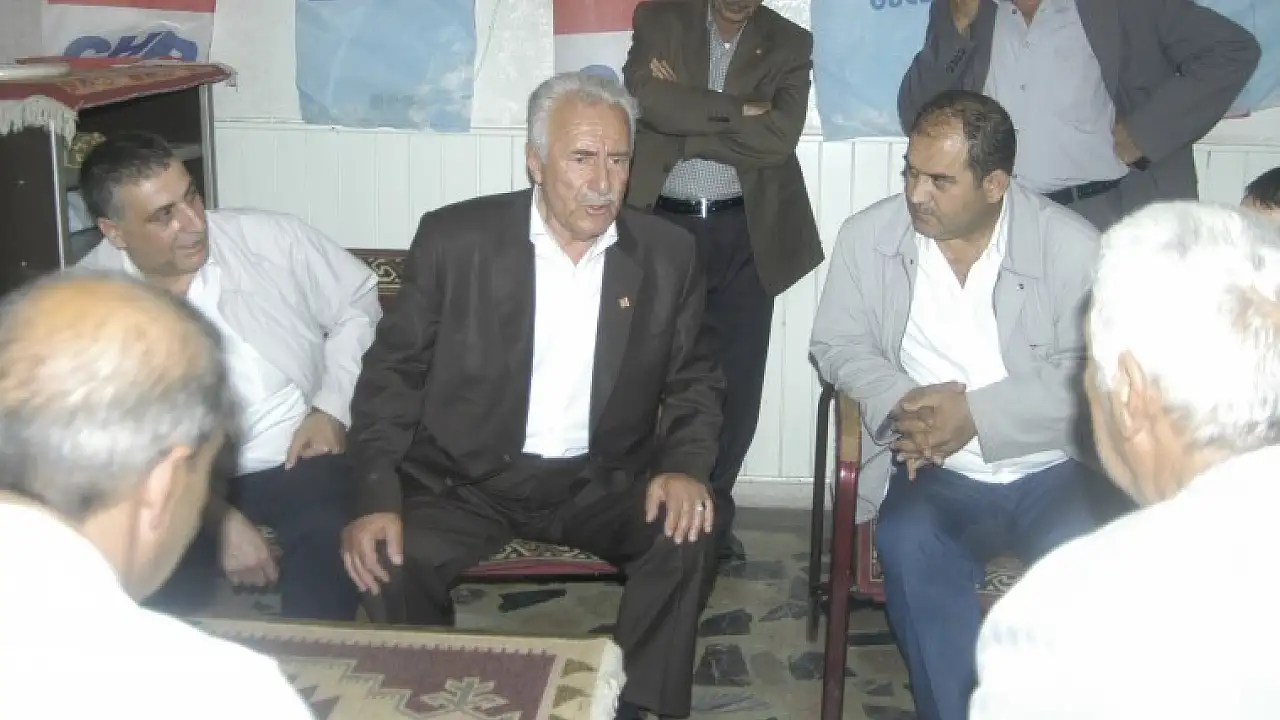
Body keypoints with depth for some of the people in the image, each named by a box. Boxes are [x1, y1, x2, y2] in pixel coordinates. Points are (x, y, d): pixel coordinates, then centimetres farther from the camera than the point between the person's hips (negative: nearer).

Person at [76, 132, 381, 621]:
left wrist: (332, 409, -5)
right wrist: (219, 519, -22)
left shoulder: (269, 238, -6)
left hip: (301, 455, 0)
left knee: (331, 540, -30)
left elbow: (357, 305, 8)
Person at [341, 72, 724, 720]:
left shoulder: (668, 255, -1)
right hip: (467, 479, -1)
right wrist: (377, 498, -15)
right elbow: (393, 372, -3)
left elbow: (694, 380, 9)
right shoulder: (454, 238, -7)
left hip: (601, 482, 2)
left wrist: (684, 465, -12)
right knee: (392, 560, -25)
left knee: (686, 535, -23)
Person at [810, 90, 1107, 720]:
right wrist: (903, 401, -13)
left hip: (1053, 470, -1)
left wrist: (978, 414, -19)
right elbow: (837, 345, 8)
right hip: (934, 472, 1)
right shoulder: (867, 237, 2)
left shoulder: (1072, 245, -5)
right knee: (908, 546, -30)